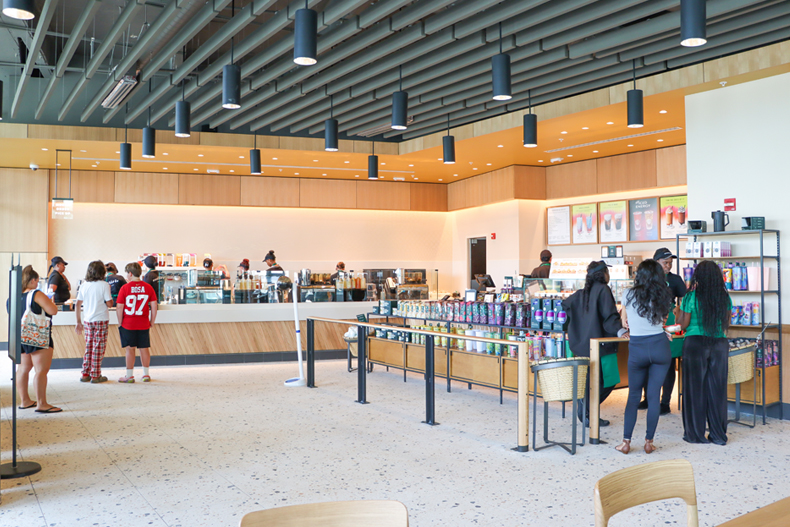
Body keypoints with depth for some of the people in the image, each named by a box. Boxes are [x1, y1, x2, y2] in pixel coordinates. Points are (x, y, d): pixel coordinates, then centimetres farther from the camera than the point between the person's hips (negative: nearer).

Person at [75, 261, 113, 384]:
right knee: (98, 348, 1)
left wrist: (79, 322, 12)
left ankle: (85, 374, 16)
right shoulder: (104, 285, -10)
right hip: (101, 320, -5)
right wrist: (110, 298, 8)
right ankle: (95, 376, 5)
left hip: (88, 320, 5)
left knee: (88, 348, 13)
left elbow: (78, 304, 6)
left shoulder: (84, 285, 5)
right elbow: (109, 304, -14)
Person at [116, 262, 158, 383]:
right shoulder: (148, 287, -1)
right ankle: (146, 374, 17)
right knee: (144, 348, 10)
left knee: (130, 349, 4)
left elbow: (119, 307, -8)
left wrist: (120, 323, 3)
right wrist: (152, 322, 9)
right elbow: (153, 306, 0)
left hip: (128, 324, -2)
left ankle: (129, 376, 10)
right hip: (144, 324, 2)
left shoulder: (125, 288, -9)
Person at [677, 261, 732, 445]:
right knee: (717, 389, 9)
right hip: (719, 345, 3)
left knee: (695, 389, 5)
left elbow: (683, 325, -5)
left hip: (695, 343, -3)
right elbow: (726, 323, 10)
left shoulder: (691, 297, -9)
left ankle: (695, 434, 11)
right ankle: (719, 435, 15)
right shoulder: (724, 297, 2)